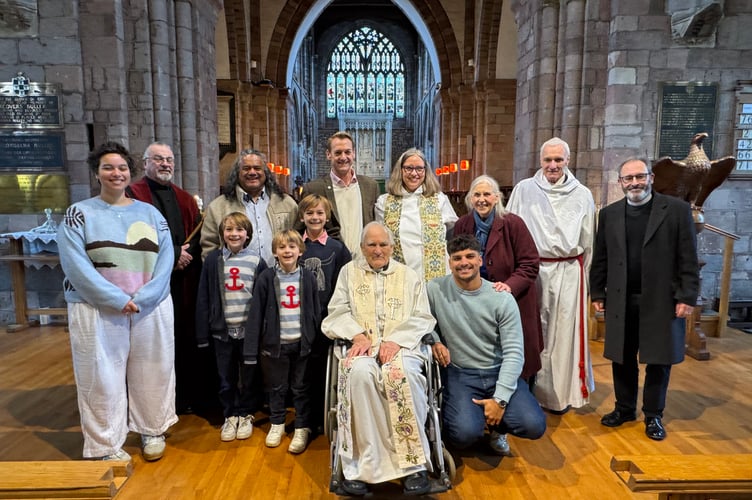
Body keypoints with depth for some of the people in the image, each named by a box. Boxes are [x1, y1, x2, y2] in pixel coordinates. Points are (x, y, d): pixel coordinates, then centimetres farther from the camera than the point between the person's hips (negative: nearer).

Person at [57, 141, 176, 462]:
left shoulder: (150, 213, 8)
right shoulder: (79, 213, 2)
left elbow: (165, 258, -1)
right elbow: (75, 264, -9)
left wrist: (142, 298, -14)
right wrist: (117, 300, -17)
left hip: (151, 309, 2)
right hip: (98, 310, -2)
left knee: (152, 372, 10)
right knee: (102, 376, 5)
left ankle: (152, 430, 31)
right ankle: (107, 445, 22)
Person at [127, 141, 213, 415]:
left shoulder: (185, 199, 17)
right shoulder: (132, 194, 1)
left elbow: (199, 237, 11)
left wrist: (188, 253, -9)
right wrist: (173, 254, -13)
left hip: (184, 281, 4)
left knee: (186, 338, 6)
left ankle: (187, 397, 18)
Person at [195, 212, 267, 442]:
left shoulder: (256, 262, -2)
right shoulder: (213, 260, 0)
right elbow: (203, 298, 0)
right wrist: (203, 333, -3)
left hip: (249, 329, -1)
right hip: (222, 330, 1)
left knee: (249, 377, 11)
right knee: (226, 378, 12)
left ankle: (246, 415, 30)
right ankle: (230, 416, 30)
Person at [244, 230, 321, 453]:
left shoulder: (308, 278, -1)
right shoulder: (267, 278, -5)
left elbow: (316, 312, 3)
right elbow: (256, 313, -5)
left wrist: (316, 341, -1)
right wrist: (252, 349, -7)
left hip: (302, 343, 0)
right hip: (274, 343, 0)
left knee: (301, 388, 11)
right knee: (276, 387, 15)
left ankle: (302, 428, 26)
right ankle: (277, 423, 35)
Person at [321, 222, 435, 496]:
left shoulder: (410, 276, 18)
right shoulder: (349, 271, 18)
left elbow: (422, 319, 9)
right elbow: (338, 313, 11)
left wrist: (395, 340, -9)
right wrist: (358, 335, -9)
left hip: (402, 345, 0)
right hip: (362, 345, 0)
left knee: (402, 374, -35)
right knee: (359, 373, -35)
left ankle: (414, 462, -23)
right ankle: (359, 464, -25)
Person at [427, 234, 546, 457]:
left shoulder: (502, 299, -8)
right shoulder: (434, 290, -7)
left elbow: (514, 352, -8)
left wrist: (500, 399, -15)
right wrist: (434, 341, -14)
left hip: (499, 372, 2)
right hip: (459, 374, -1)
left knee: (534, 426, -17)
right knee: (465, 434, -25)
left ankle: (496, 426, 18)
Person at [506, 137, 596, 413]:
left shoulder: (582, 194, 6)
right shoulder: (524, 189, 3)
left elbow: (588, 241, 12)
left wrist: (580, 273, 13)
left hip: (569, 273, 1)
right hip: (531, 269, -1)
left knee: (564, 331, 6)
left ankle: (560, 393, 21)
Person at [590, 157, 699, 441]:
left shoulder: (677, 209, -2)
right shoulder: (609, 214, 6)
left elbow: (688, 258, -4)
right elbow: (601, 258, 9)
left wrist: (687, 297, -9)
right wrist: (597, 293, 6)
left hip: (662, 300, -2)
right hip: (621, 300, 3)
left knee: (659, 360, 8)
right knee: (622, 359, 12)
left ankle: (653, 415, 25)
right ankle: (624, 408, 29)